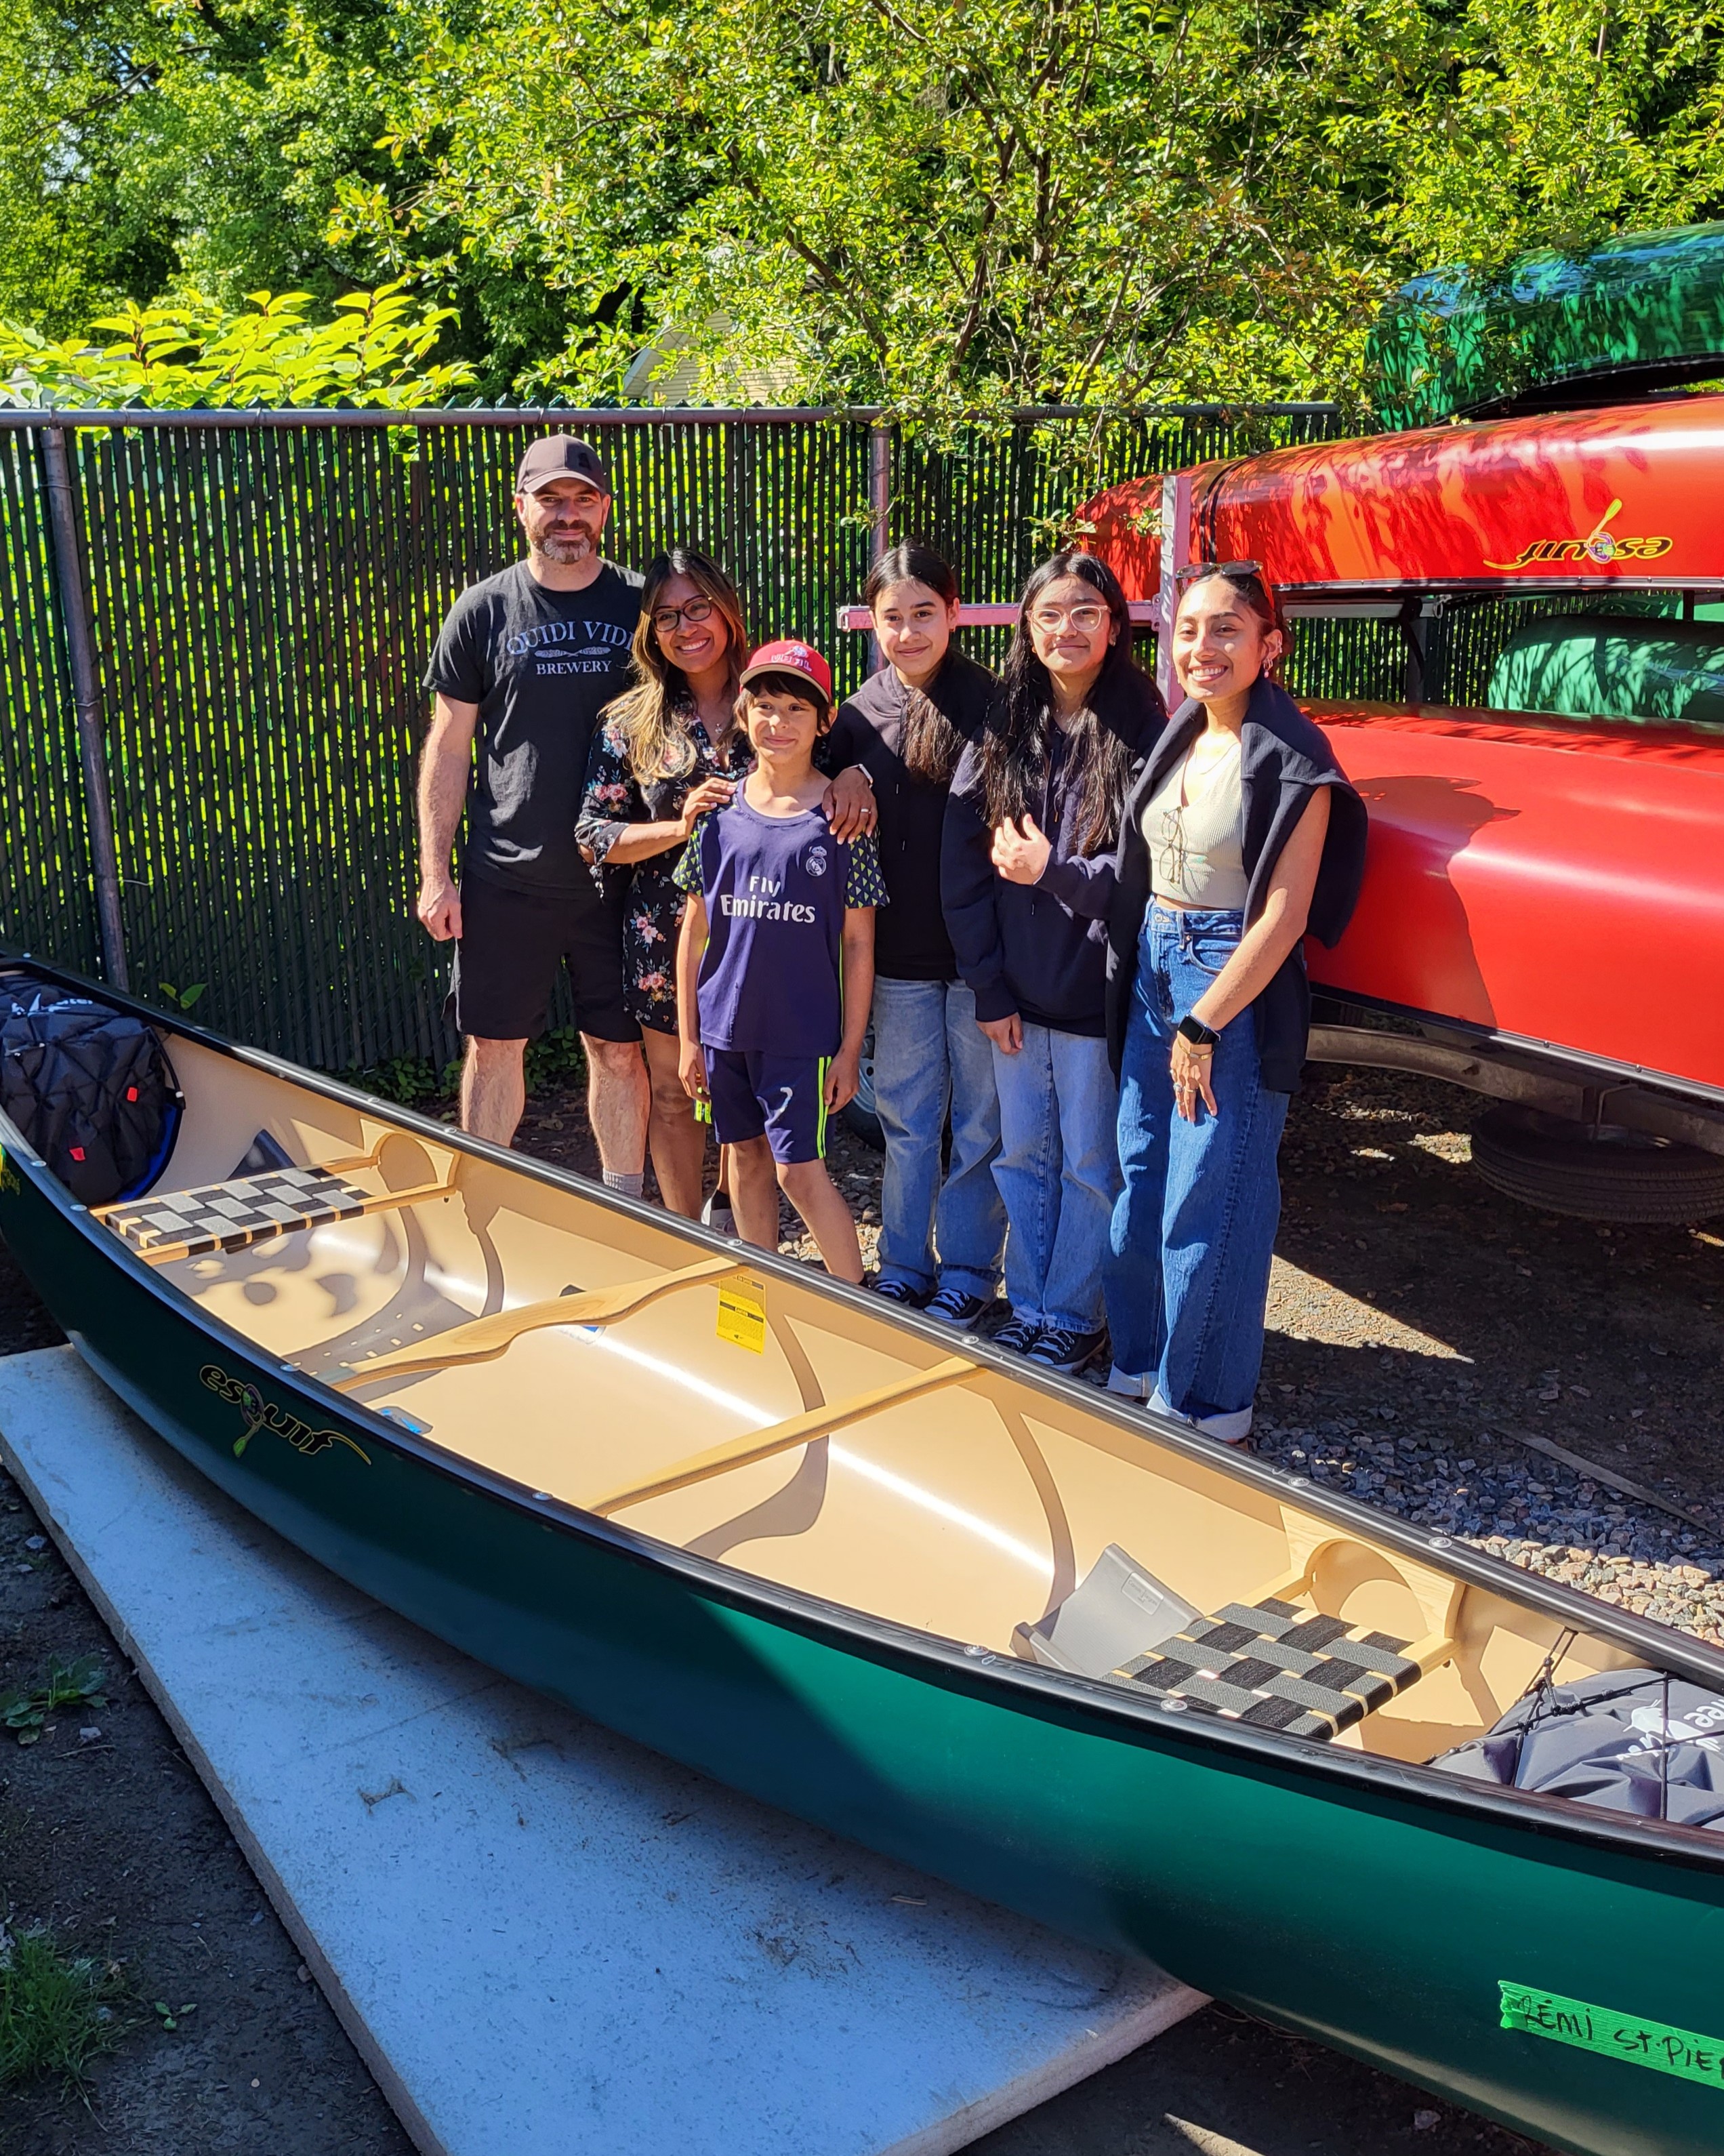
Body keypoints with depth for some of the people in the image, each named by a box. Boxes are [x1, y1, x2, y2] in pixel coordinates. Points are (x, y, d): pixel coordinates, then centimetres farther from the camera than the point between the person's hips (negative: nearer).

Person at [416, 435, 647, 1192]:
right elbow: (449, 744, 4)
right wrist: (435, 873, -1)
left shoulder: (642, 603, 3)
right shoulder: (484, 610, 2)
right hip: (507, 875, 0)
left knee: (618, 1048, 8)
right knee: (495, 1045, 8)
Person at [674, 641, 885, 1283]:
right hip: (725, 1024, 4)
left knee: (800, 1170, -5)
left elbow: (859, 943, -4)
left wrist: (851, 1047, -6)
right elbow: (694, 934, 7)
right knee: (746, 1158, 14)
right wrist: (689, 1037, 6)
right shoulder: (720, 813, 2)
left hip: (804, 1031, -4)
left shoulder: (841, 817, -7)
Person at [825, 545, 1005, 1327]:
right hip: (898, 955, 3)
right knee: (905, 1120, 13)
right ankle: (904, 1270, 28)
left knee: (979, 1121, 9)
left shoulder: (992, 703, -6)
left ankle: (966, 1274, 24)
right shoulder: (858, 714, 3)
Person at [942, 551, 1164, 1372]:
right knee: (1022, 1155, 16)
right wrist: (988, 988, -3)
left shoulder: (1140, 734, -9)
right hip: (1015, 990, 4)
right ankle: (1027, 1306, 31)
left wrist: (1053, 871, -16)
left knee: (1089, 1164, 9)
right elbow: (962, 866, 1)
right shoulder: (1001, 734, 3)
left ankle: (1072, 1315, 25)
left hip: (1095, 992, -4)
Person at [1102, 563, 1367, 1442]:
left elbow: (1284, 912, -17)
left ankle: (1207, 1407, 14)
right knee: (1140, 1178, 13)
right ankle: (1138, 1367, 29)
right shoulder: (1178, 737, 9)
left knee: (1209, 1200, -1)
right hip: (1152, 972, 7)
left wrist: (1204, 1025, -16)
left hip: (1239, 983, -7)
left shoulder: (1290, 758, -14)